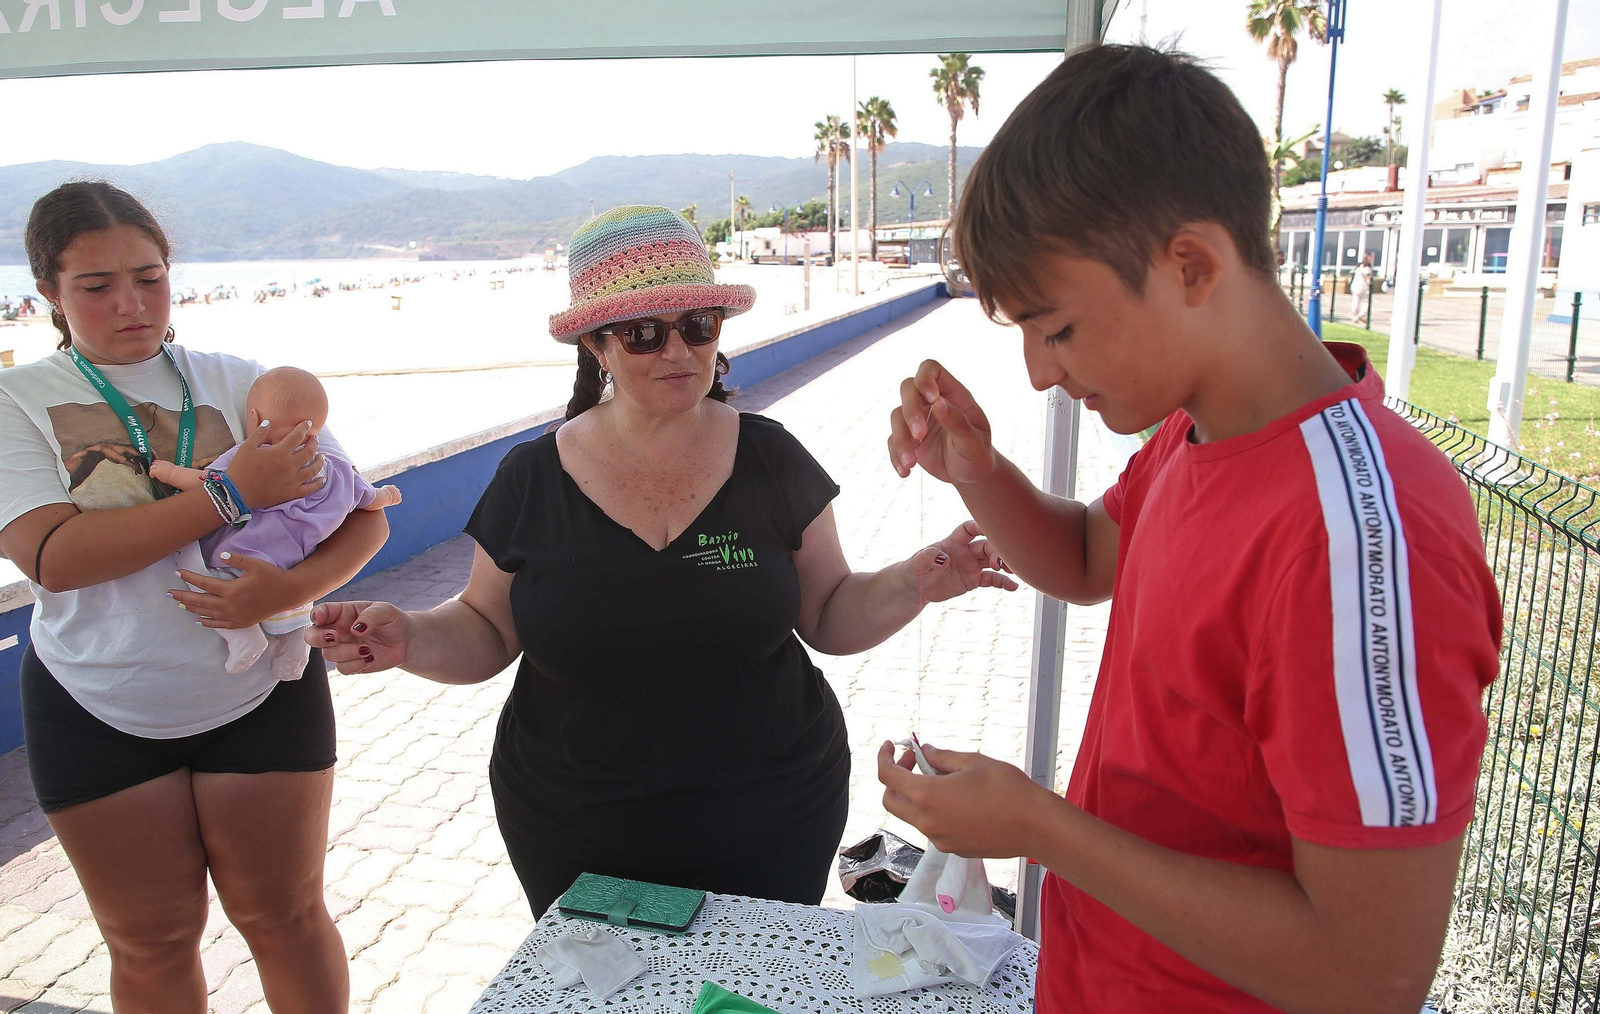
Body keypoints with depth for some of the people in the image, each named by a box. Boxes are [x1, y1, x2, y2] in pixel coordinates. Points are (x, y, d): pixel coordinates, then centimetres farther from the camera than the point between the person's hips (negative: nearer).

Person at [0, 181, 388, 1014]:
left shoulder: (241, 383, -2)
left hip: (259, 693, 0)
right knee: (149, 944, 15)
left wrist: (293, 586, -22)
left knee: (284, 918, 12)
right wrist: (232, 491, -24)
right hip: (97, 716, 0)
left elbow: (364, 516, -2)